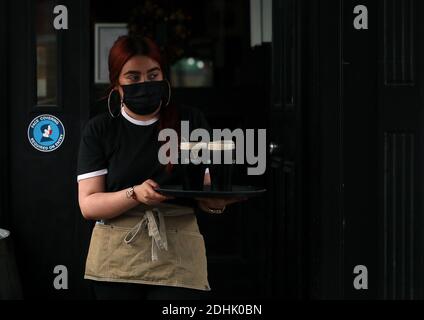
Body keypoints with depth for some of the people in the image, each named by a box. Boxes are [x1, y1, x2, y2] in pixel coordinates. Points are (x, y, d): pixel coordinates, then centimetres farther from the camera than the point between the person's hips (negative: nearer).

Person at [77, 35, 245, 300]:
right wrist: (135, 195, -21)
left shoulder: (191, 121, 8)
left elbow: (203, 194, 8)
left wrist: (215, 202, -16)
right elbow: (88, 204, -3)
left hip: (178, 260, 0)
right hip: (117, 259, 0)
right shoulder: (99, 130, 4)